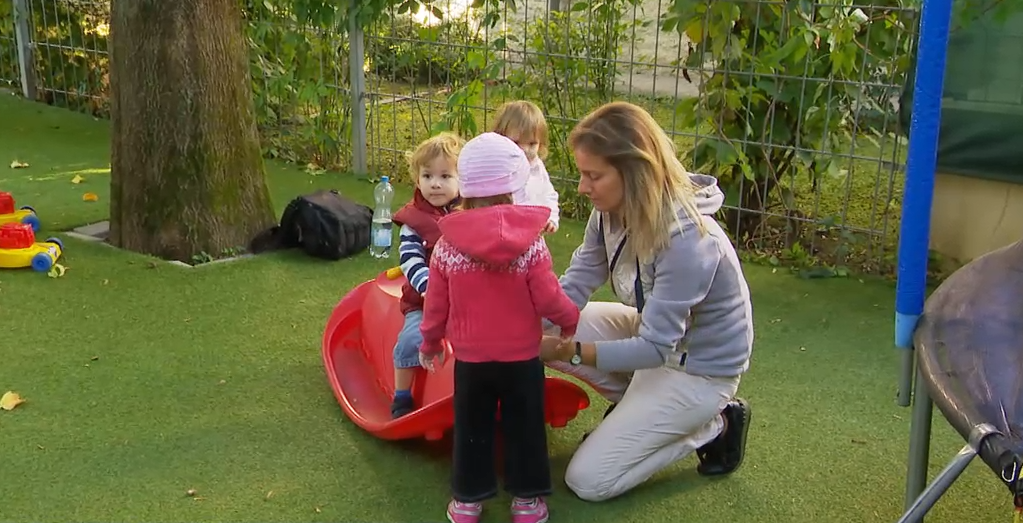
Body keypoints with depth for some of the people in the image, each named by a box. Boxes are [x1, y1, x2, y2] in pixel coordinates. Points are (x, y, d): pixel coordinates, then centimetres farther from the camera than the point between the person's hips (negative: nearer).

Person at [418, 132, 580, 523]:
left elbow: (437, 305, -1)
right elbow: (549, 300, -13)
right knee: (524, 428, 13)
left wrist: (430, 344, 16)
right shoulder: (531, 242, -15)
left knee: (471, 429, 16)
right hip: (522, 358, -1)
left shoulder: (446, 244, -9)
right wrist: (572, 321, 9)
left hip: (469, 359, 2)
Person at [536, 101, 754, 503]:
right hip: (652, 330, 8)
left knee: (589, 480, -8)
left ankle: (713, 427, 7)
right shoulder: (612, 212, -11)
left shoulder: (686, 239, -34)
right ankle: (636, 406, 9)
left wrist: (565, 351, -32)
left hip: (698, 369, -8)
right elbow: (573, 289, -9)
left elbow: (655, 348, -30)